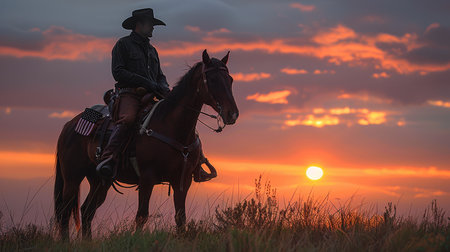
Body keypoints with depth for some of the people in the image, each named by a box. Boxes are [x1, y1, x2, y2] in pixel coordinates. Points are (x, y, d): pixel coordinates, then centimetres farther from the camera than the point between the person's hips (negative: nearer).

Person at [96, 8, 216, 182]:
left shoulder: (152, 50, 28)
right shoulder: (123, 44, 6)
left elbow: (160, 76, 28)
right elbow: (118, 72, -6)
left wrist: (164, 87, 2)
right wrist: (146, 83, -14)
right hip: (130, 94, -6)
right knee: (127, 119, -38)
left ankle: (198, 169, -9)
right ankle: (107, 160, -47)